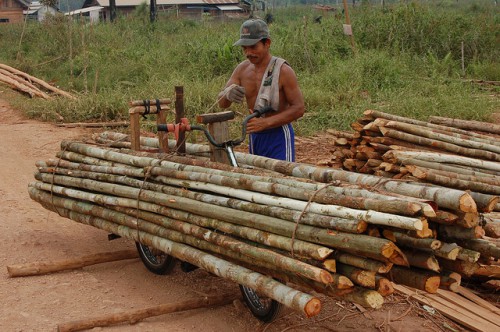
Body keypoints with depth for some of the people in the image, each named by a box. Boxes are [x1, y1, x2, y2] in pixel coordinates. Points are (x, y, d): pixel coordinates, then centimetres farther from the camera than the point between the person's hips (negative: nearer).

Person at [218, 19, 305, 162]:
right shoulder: (242, 69, 2)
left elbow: (298, 108, -15)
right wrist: (228, 93, -24)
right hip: (255, 136, 6)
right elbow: (221, 103, 1)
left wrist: (265, 122, -24)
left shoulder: (283, 71, -14)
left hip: (278, 136, -6)